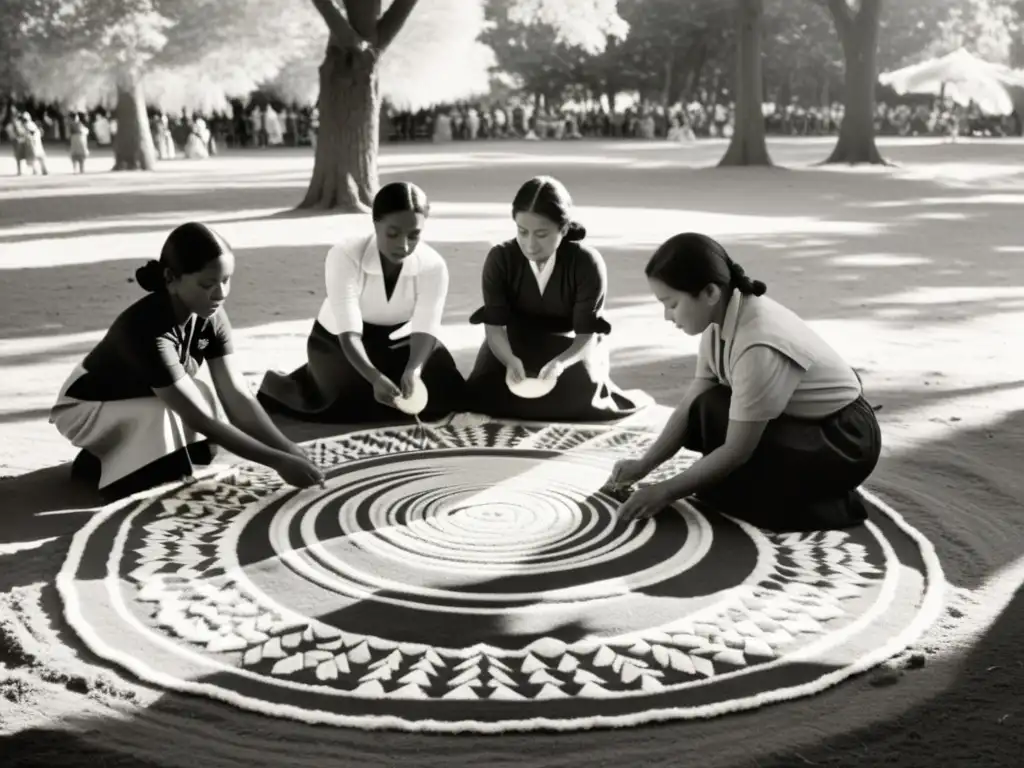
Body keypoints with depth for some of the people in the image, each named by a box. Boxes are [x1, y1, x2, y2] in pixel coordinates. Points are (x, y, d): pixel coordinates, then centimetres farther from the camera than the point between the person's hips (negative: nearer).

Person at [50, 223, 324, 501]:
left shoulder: (211, 317, -18)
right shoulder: (147, 330, -39)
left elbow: (237, 396, -20)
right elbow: (199, 419, -40)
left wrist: (289, 450, -31)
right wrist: (278, 461, -42)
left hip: (146, 402, 6)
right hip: (86, 407, -6)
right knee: (168, 419, -34)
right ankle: (98, 464, -7)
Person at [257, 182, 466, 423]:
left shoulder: (433, 266, -23)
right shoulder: (345, 255, -31)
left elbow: (425, 329, -27)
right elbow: (349, 332, -36)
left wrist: (413, 370, -50)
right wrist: (375, 378, -53)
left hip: (397, 341, 4)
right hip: (337, 341, -3)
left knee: (450, 391, -13)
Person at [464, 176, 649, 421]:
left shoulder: (587, 263, -25)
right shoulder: (499, 258, -20)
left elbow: (587, 336, -25)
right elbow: (495, 327, -21)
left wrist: (560, 362, -49)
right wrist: (510, 360, -45)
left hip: (571, 347, -2)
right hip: (518, 344, 2)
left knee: (577, 401, -29)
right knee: (484, 395, -20)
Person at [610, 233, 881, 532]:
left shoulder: (759, 347, -34)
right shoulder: (721, 317, -9)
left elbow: (737, 450, -27)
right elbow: (692, 404, -2)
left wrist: (666, 492, -19)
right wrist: (643, 465, -8)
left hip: (844, 440, -8)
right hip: (797, 420, 8)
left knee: (718, 488, -21)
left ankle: (831, 506, -2)